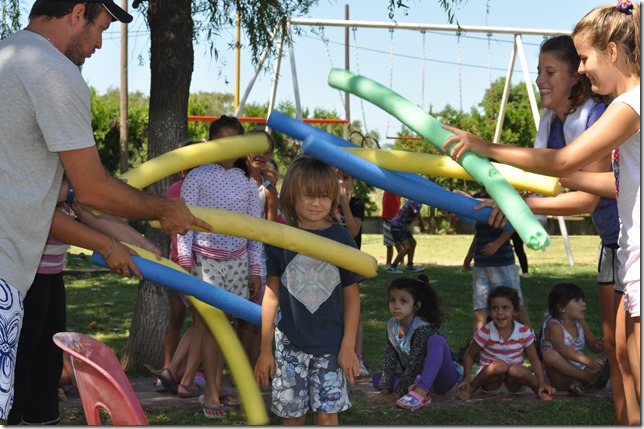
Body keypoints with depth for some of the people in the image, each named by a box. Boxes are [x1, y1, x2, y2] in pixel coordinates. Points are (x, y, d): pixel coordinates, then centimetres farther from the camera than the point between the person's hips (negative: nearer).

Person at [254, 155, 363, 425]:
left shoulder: (340, 238, -3)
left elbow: (351, 296, 2)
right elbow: (271, 295, 2)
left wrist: (348, 346, -2)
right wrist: (265, 350, 2)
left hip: (330, 345, -1)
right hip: (290, 344, 1)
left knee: (326, 413, 1)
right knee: (292, 415, 7)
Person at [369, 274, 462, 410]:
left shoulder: (423, 328, -24)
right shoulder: (392, 326, -4)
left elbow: (414, 365, -25)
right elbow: (389, 360, -4)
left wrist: (396, 394, -25)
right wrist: (385, 390, -13)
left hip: (443, 378, -7)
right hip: (418, 378, 7)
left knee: (436, 340, -33)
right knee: (377, 378, -5)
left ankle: (420, 392, -42)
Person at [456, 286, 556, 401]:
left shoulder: (524, 332, -8)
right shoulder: (486, 332, -11)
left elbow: (534, 359, -1)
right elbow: (469, 355, -1)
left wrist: (542, 384, -15)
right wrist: (467, 378, -16)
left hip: (513, 384, 1)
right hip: (490, 381, -1)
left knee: (516, 370, -34)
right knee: (499, 365, -34)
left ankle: (538, 388, -9)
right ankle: (470, 389, -15)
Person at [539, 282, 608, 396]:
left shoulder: (581, 324, 9)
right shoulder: (554, 326, -14)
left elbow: (592, 345, 12)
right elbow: (563, 349, -30)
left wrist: (598, 346, -15)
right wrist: (587, 361, -42)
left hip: (580, 371, 7)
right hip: (561, 378, -7)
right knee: (551, 355, -35)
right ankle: (589, 378, -29)